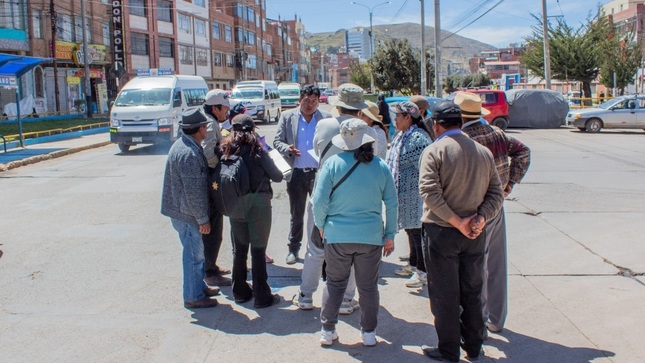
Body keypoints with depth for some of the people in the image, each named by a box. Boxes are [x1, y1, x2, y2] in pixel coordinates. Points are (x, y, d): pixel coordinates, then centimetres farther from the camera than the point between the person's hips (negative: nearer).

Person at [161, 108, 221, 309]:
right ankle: (193, 297, 13)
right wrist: (203, 219, -18)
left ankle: (199, 286, 35)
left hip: (183, 210, 10)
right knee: (194, 253, 2)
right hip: (187, 213, -10)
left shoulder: (183, 144, 8)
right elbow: (193, 191, -25)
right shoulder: (189, 153, -25)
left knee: (196, 252, 21)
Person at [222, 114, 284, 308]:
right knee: (258, 250, 2)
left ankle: (240, 292, 27)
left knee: (239, 249, 16)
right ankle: (261, 296, 8)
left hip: (234, 204, 4)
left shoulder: (226, 150, 1)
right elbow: (277, 177, -7)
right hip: (258, 203, -4)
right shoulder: (257, 150, -11)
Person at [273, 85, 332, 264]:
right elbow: (277, 141, 4)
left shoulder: (326, 118, 1)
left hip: (320, 173, -1)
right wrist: (288, 149, -16)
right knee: (296, 214, 11)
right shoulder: (287, 117, 3)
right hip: (296, 174, 1)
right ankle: (293, 248, 24)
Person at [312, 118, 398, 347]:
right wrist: (390, 235, 9)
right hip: (371, 236, 1)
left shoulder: (333, 163, -8)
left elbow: (319, 201, -9)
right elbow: (392, 204, 0)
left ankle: (327, 331, 21)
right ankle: (369, 333, 23)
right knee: (368, 287, 13)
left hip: (338, 235, -1)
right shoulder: (381, 167, -3)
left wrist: (321, 226, 8)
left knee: (335, 284, 14)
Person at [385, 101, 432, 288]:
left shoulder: (418, 138, -19)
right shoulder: (401, 135, 12)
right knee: (410, 229, 18)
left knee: (416, 230, -4)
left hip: (414, 193, -10)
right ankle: (413, 265, 32)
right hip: (402, 192, 10)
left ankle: (423, 272, 5)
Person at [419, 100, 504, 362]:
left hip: (440, 232, -5)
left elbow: (430, 193, -21)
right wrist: (481, 218, -9)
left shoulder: (434, 151, -11)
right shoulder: (483, 152, 5)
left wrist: (457, 222, -18)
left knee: (444, 295, 6)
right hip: (475, 234, 5)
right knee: (472, 292, 17)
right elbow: (496, 193, 2)